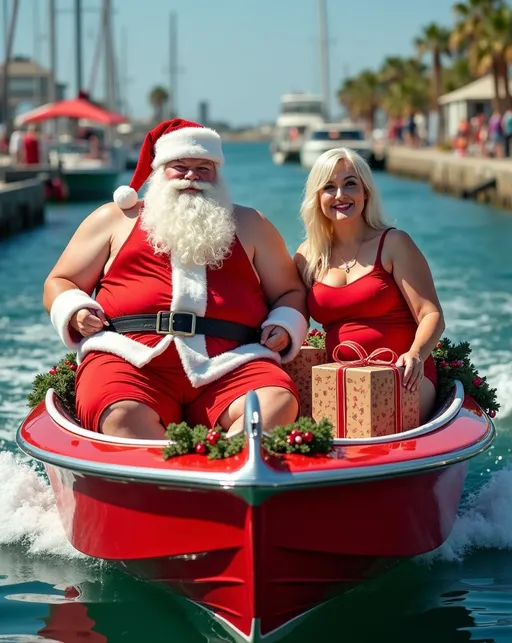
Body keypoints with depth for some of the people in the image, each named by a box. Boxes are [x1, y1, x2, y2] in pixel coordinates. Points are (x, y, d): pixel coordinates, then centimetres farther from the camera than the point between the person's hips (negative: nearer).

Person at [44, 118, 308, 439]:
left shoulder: (249, 226, 26)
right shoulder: (115, 218, 22)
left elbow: (290, 292, 30)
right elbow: (60, 284, 24)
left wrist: (285, 326, 7)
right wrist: (75, 312, 1)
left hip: (231, 365, 1)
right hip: (130, 357, -1)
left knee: (278, 404, -33)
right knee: (122, 415, -37)